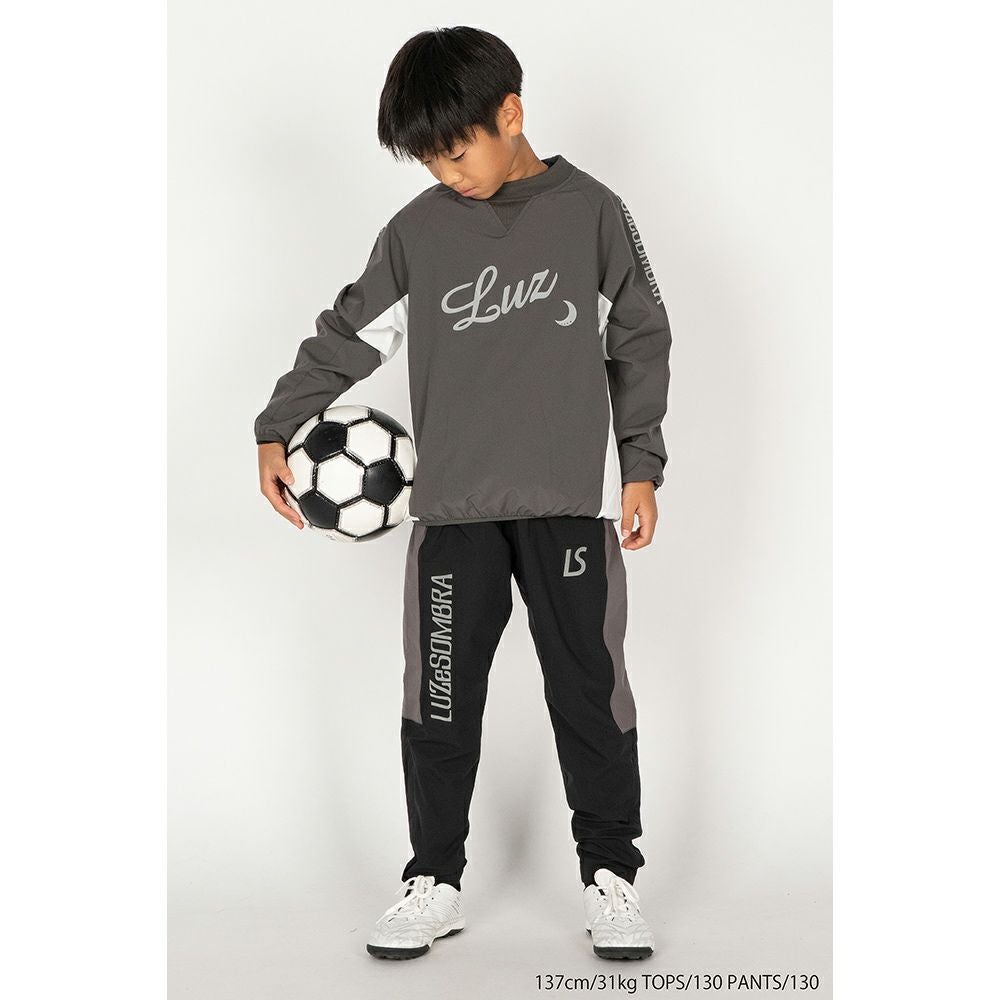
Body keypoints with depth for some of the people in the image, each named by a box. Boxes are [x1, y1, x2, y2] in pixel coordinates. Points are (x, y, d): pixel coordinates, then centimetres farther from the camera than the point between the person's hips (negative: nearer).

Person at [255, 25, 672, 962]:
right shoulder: (416, 230, 6)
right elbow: (345, 336, 10)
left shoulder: (592, 214, 2)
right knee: (439, 700, 4)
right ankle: (433, 883, 18)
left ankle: (609, 876, 19)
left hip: (572, 501, -1)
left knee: (591, 693, 4)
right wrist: (276, 429, 1)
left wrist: (640, 467, 2)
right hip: (451, 507, 2)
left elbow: (641, 346, 6)